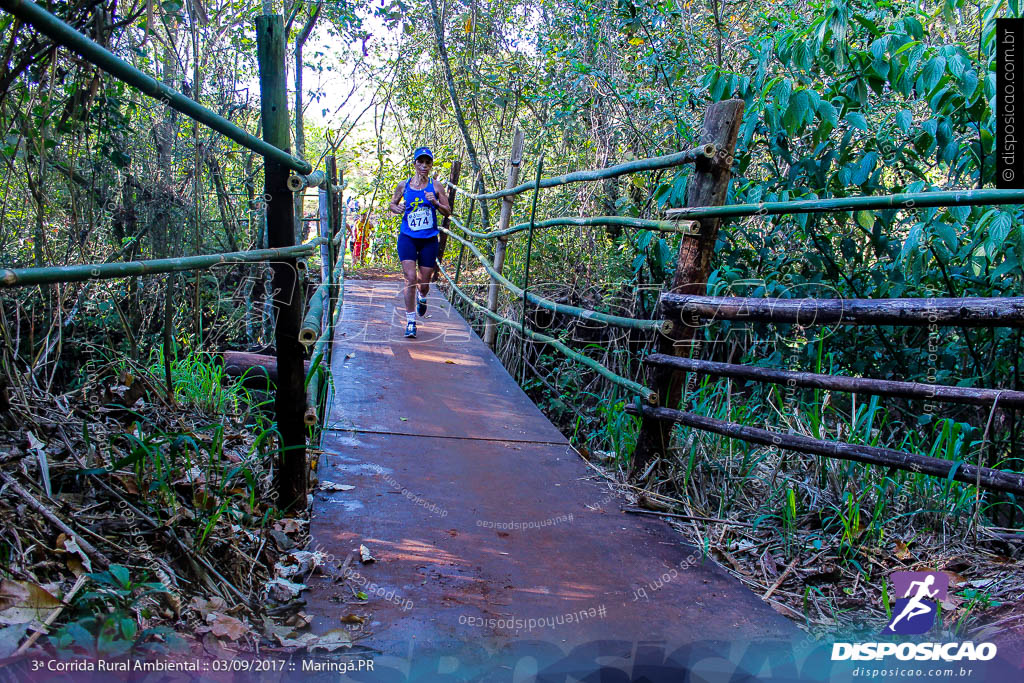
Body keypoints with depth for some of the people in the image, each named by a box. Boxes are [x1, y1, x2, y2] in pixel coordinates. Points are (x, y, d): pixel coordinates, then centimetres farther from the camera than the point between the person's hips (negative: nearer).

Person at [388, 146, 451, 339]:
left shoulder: (435, 187, 1)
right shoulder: (403, 185, 4)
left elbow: (448, 212, 2)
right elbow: (392, 204, 17)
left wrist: (435, 203, -17)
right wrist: (396, 208, -6)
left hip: (429, 240, 0)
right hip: (407, 238, 0)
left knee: (424, 281, 7)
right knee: (410, 278, -12)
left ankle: (422, 297, 46)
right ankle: (410, 321, -2)